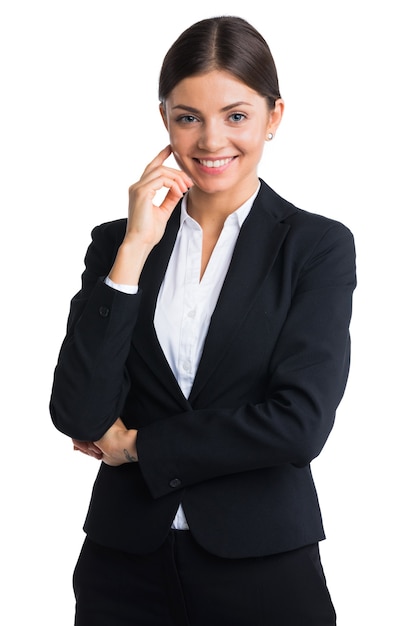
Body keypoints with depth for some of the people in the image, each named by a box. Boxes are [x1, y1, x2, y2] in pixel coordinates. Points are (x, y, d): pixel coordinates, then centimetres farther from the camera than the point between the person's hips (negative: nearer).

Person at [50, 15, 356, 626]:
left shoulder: (319, 245, -4)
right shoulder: (116, 242, 3)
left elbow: (300, 424, -15)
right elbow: (78, 416, -9)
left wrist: (138, 445, -7)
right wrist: (135, 249, -13)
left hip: (262, 569, -2)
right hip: (125, 566, 2)